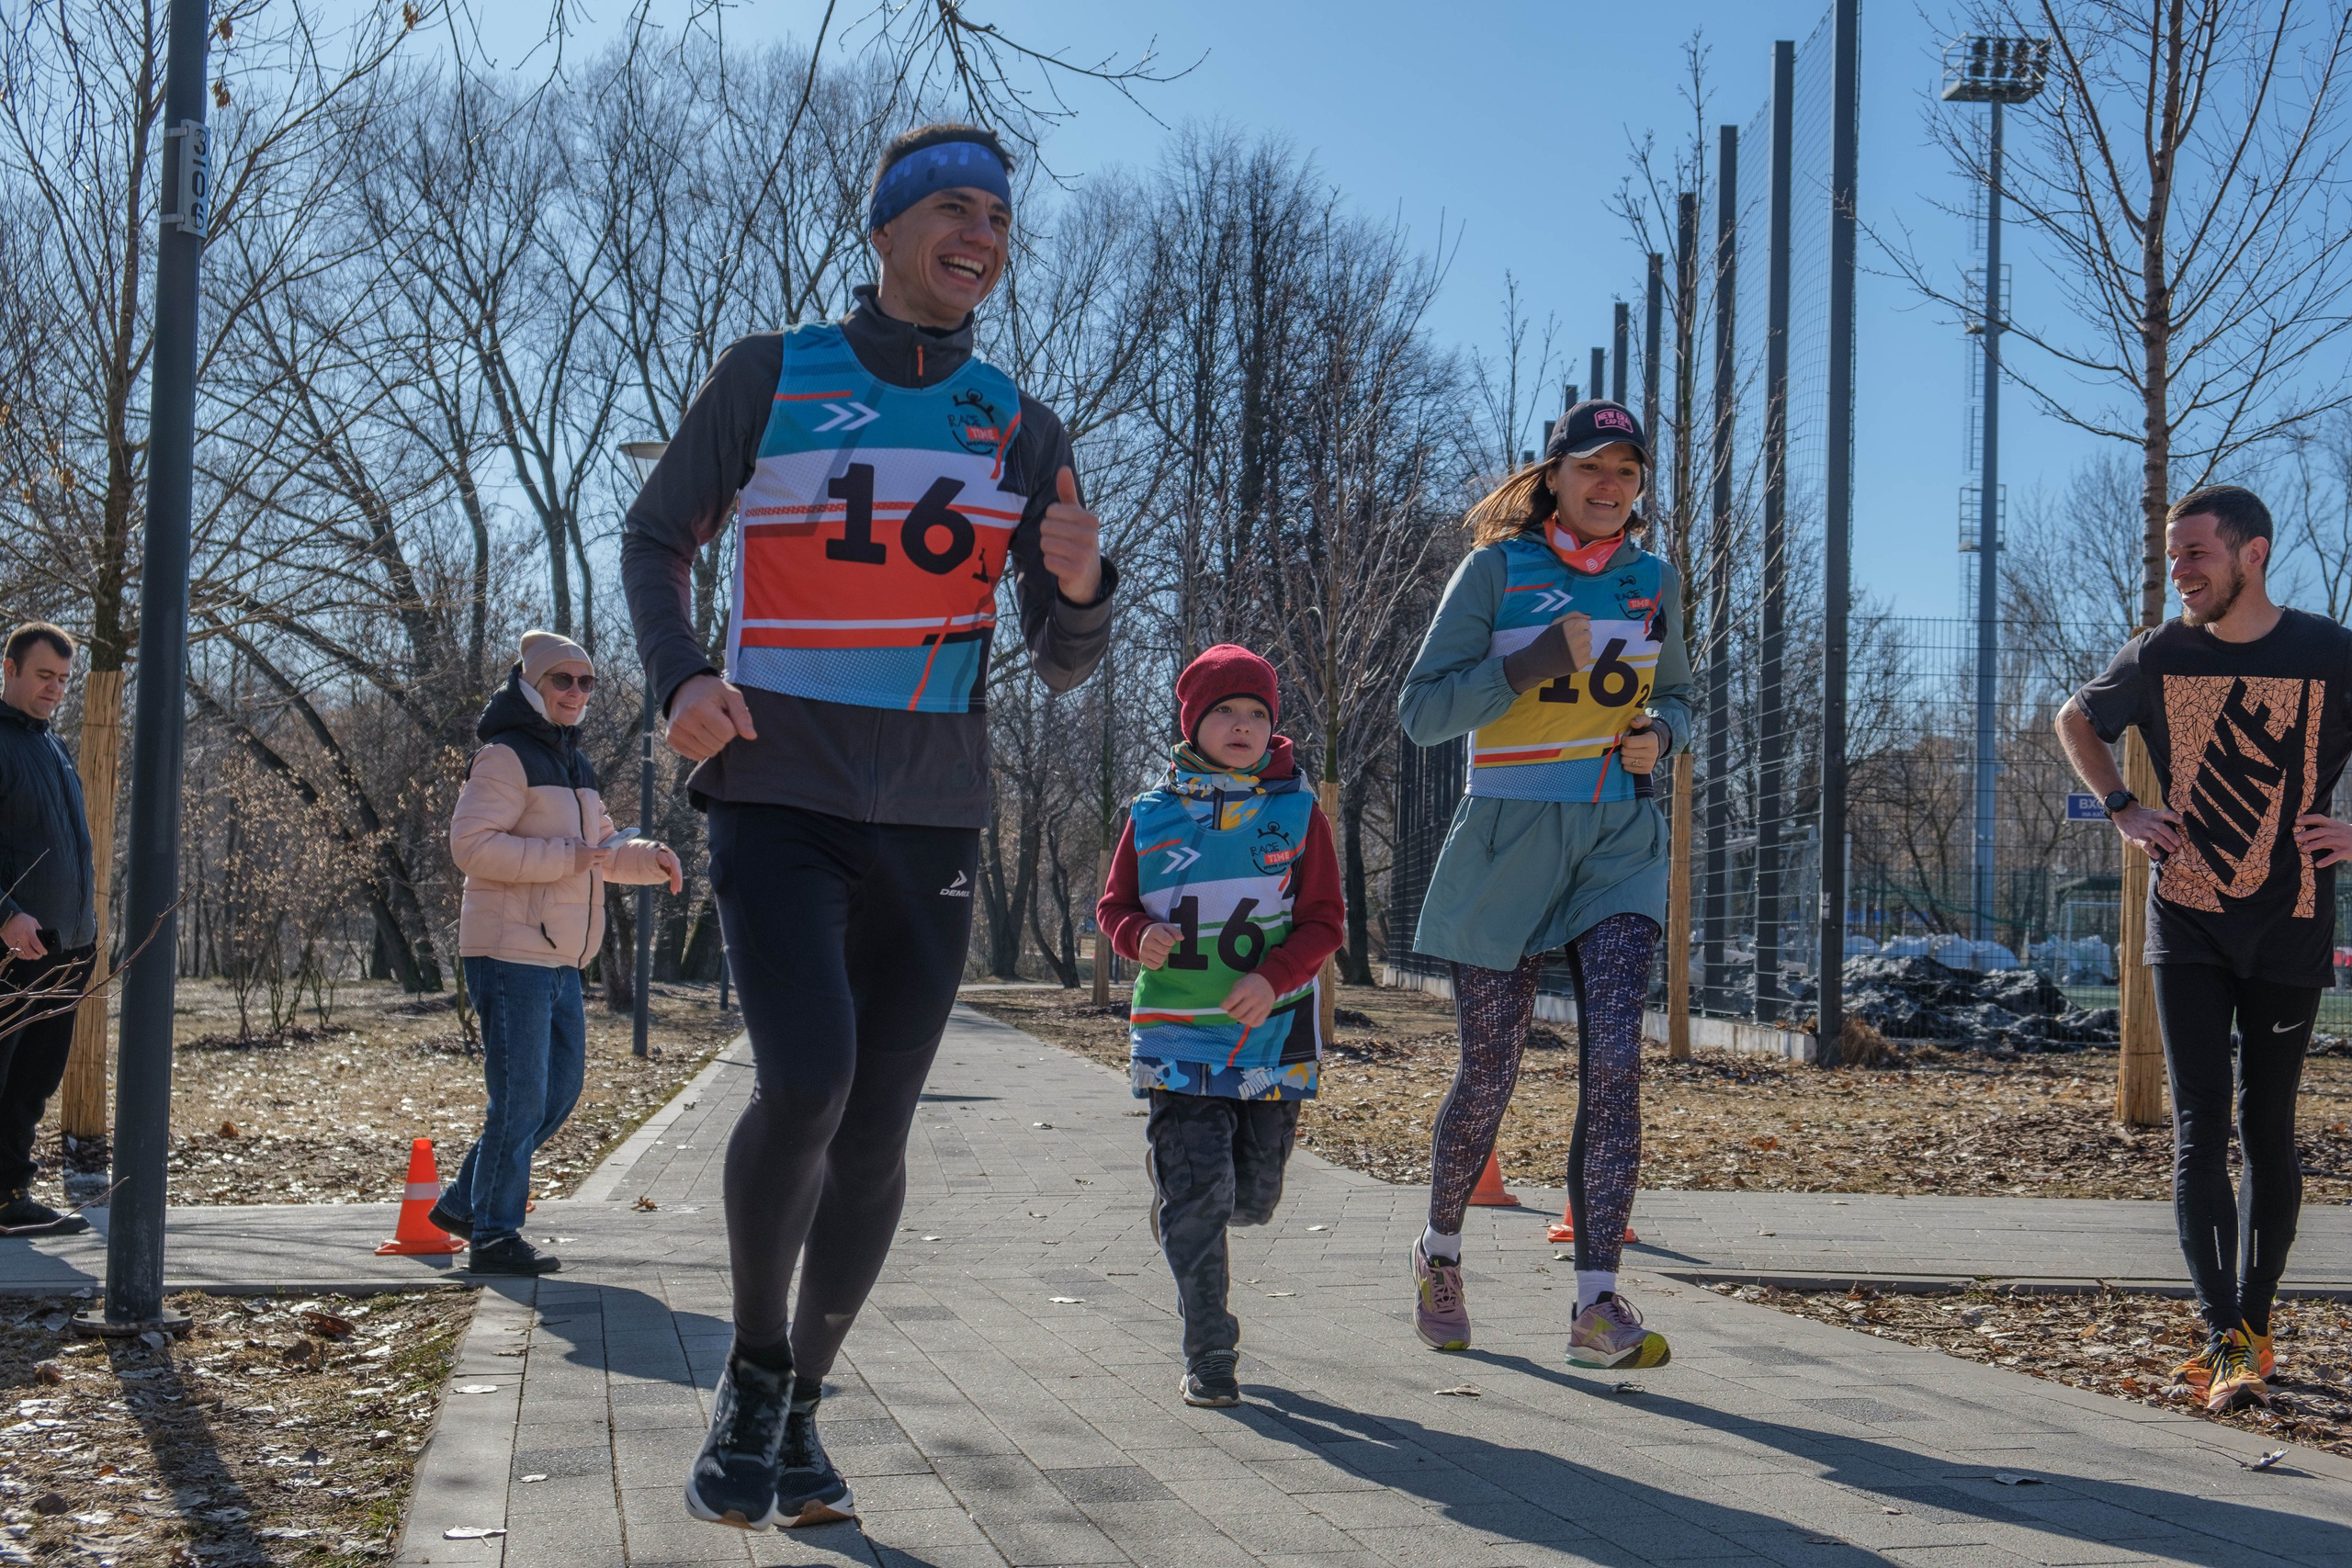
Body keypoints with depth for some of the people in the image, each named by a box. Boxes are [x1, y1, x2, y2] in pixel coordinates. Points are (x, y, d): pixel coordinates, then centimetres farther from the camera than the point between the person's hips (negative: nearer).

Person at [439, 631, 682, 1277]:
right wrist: (565, 858, -23)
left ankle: (464, 1202, 25)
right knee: (520, 1098, -8)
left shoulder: (576, 767, 19)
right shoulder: (505, 758, -10)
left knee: (559, 1091, 14)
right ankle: (493, 1236, 0)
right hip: (510, 952, -10)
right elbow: (472, 845, -20)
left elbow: (602, 849, 27)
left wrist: (649, 858, 7)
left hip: (559, 961, 10)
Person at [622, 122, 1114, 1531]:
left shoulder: (1023, 431, 7)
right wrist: (681, 675, -8)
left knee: (878, 1128, 5)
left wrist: (1080, 588, -17)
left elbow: (1065, 666, 7)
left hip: (930, 819, 3)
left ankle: (801, 1408, 24)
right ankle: (754, 1378, 4)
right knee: (807, 1081, -20)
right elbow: (660, 537, 10)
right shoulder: (768, 376, 0)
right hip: (778, 795, -3)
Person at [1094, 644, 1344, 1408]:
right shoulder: (1152, 815, 3)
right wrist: (1139, 935, -13)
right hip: (1178, 1035, -1)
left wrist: (1273, 978, -16)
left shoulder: (1296, 812, 2)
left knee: (1253, 1195, 8)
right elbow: (1113, 904, 10)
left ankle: (1179, 1209, 44)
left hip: (1272, 1033, 1)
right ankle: (1208, 1358, 0)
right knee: (1198, 1188, -10)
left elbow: (1324, 921, 0)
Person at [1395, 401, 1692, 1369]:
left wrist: (1658, 735, 0)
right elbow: (1422, 711, -8)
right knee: (1490, 1072, 4)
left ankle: (1597, 1305, -13)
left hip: (1620, 848, 3)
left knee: (1615, 1059, -14)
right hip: (1509, 842, -3)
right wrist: (1538, 661, -19)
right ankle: (1440, 1250, 31)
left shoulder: (1654, 583, 9)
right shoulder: (1497, 569, -3)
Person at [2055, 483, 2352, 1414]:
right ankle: (2229, 1347, -13)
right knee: (2200, 1130, -9)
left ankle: (2251, 1327, 23)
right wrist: (2120, 808, 6)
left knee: (2267, 1131, 8)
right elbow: (2076, 721, 19)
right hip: (2186, 927, 1)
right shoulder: (2158, 657, -1)